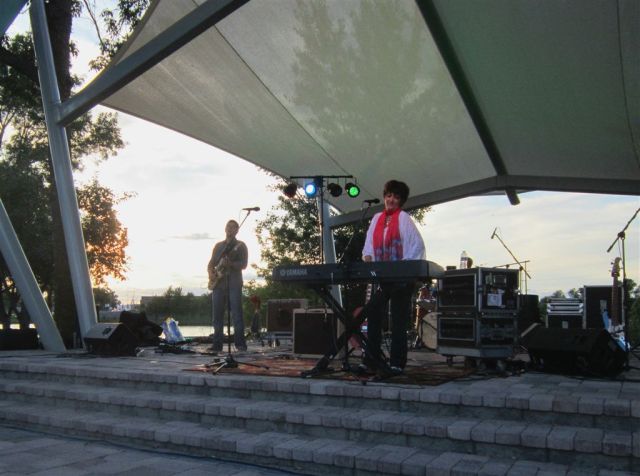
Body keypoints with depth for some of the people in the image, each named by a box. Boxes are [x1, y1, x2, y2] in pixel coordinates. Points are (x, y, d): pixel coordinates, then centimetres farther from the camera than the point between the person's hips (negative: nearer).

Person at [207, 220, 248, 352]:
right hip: (218, 283, 4)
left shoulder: (240, 246, 7)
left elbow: (243, 264, -3)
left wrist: (230, 263, -21)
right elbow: (211, 263, 19)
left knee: (237, 314, -9)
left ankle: (240, 343, -6)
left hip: (234, 284, -4)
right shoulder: (218, 245, 19)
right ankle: (217, 344, 6)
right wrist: (211, 273, -2)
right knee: (217, 315, 1)